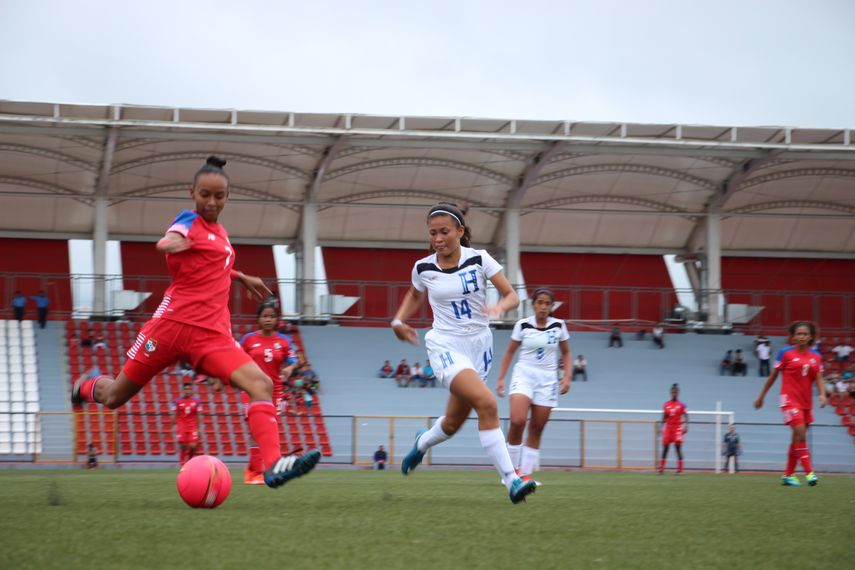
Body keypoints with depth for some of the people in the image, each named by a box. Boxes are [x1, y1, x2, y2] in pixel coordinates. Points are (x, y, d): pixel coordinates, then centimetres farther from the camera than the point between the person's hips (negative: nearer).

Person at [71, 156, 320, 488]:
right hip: (174, 322, -5)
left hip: (213, 334, 5)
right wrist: (173, 241, -52)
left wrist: (242, 278, 40)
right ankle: (88, 386, 45)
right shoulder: (189, 221, -3)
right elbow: (168, 243, -29)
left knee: (261, 384, -20)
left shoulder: (220, 233, 19)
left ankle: (273, 466, -34)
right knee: (115, 397, 6)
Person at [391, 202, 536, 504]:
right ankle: (511, 480, -26)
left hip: (478, 345, 3)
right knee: (487, 403, -27)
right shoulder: (423, 268, -3)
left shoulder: (479, 259, -7)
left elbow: (512, 296, -7)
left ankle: (422, 443, 51)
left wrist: (499, 307, -28)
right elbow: (415, 295, 20)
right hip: (446, 345, -3)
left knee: (454, 422, 14)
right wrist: (398, 320, 5)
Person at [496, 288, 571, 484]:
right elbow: (510, 352, 8)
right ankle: (512, 469, -6)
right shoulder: (522, 325, -2)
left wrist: (567, 376, 2)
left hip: (547, 380, 2)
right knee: (517, 421, -21)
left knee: (537, 428, 1)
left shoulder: (559, 326, 2)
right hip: (524, 374, -2)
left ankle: (526, 473, 8)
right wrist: (501, 378, 4)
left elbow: (566, 353, 14)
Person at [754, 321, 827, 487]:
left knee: (797, 439, 9)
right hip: (790, 399, -5)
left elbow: (819, 379, 3)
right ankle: (809, 472, -22)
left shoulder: (816, 357, 8)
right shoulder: (785, 353, -3)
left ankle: (788, 475, 19)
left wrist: (822, 394, -17)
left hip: (806, 402, 5)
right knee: (800, 434, -19)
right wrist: (761, 397, 8)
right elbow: (773, 376, 4)